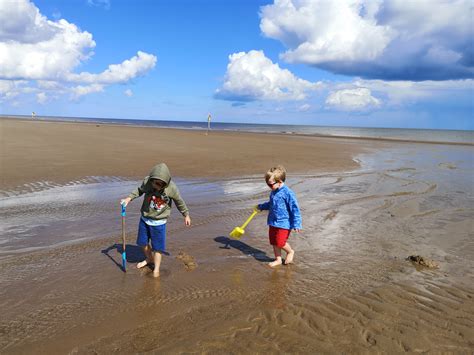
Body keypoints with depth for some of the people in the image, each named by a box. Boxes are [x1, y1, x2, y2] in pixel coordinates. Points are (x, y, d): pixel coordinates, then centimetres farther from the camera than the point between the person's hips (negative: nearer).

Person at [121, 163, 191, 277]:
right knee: (143, 242, 19)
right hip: (144, 219, 4)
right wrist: (129, 198, -7)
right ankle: (149, 259, 46)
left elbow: (180, 202, -5)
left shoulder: (172, 188, -23)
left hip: (159, 223, -3)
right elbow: (140, 190, 5)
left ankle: (156, 270, 21)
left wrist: (186, 215, 7)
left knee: (157, 247, 2)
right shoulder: (147, 181, -18)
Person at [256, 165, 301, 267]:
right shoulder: (273, 192, 6)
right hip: (273, 222, 8)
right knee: (273, 242, 11)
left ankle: (290, 251, 23)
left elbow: (295, 209, -17)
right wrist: (261, 206, 31)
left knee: (280, 243, -7)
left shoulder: (287, 193, -19)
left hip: (283, 223, -8)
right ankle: (278, 259, 28)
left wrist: (296, 224, -17)